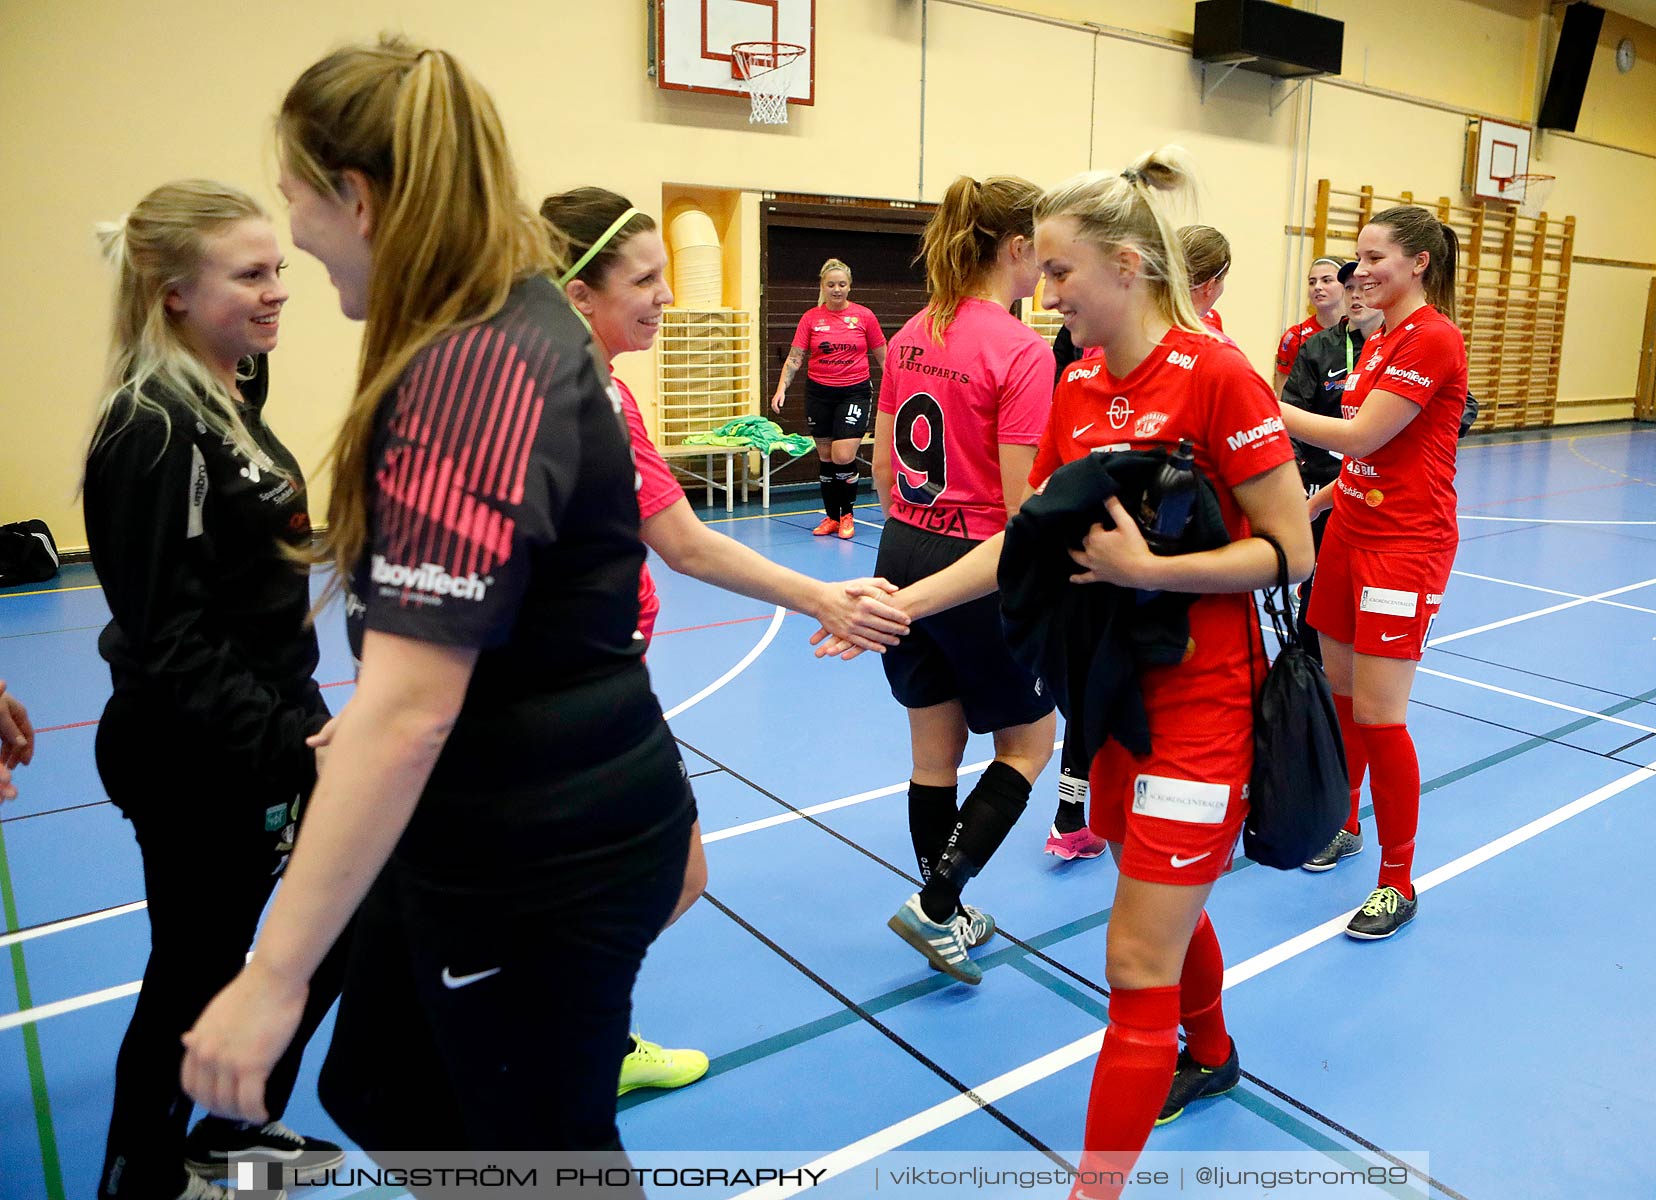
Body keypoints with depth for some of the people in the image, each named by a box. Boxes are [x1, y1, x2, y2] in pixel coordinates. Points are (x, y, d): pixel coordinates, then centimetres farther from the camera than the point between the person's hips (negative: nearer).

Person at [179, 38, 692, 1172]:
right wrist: (363, 731, 30)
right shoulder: (508, 329, 8)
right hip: (469, 833, 10)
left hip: (547, 862, -10)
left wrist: (276, 974, -24)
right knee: (377, 1090, 25)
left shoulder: (477, 366, -26)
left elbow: (411, 706, -31)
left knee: (540, 1138, 15)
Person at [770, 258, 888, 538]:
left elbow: (882, 358, 6)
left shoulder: (864, 316, 0)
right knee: (825, 457, 8)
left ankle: (847, 515, 8)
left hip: (855, 392, -2)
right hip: (819, 393, 2)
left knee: (843, 456, -13)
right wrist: (782, 389, -10)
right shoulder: (810, 318, 2)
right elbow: (794, 358, 1)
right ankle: (831, 517, 21)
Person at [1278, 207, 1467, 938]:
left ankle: (1397, 884, 8)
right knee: (1338, 691, 14)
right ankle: (1343, 824, 34)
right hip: (1351, 531, 8)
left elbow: (1361, 437, -20)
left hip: (1405, 544, -8)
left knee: (1377, 713, -7)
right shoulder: (1379, 340, 13)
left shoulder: (1433, 339, -14)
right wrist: (1317, 502, 11)